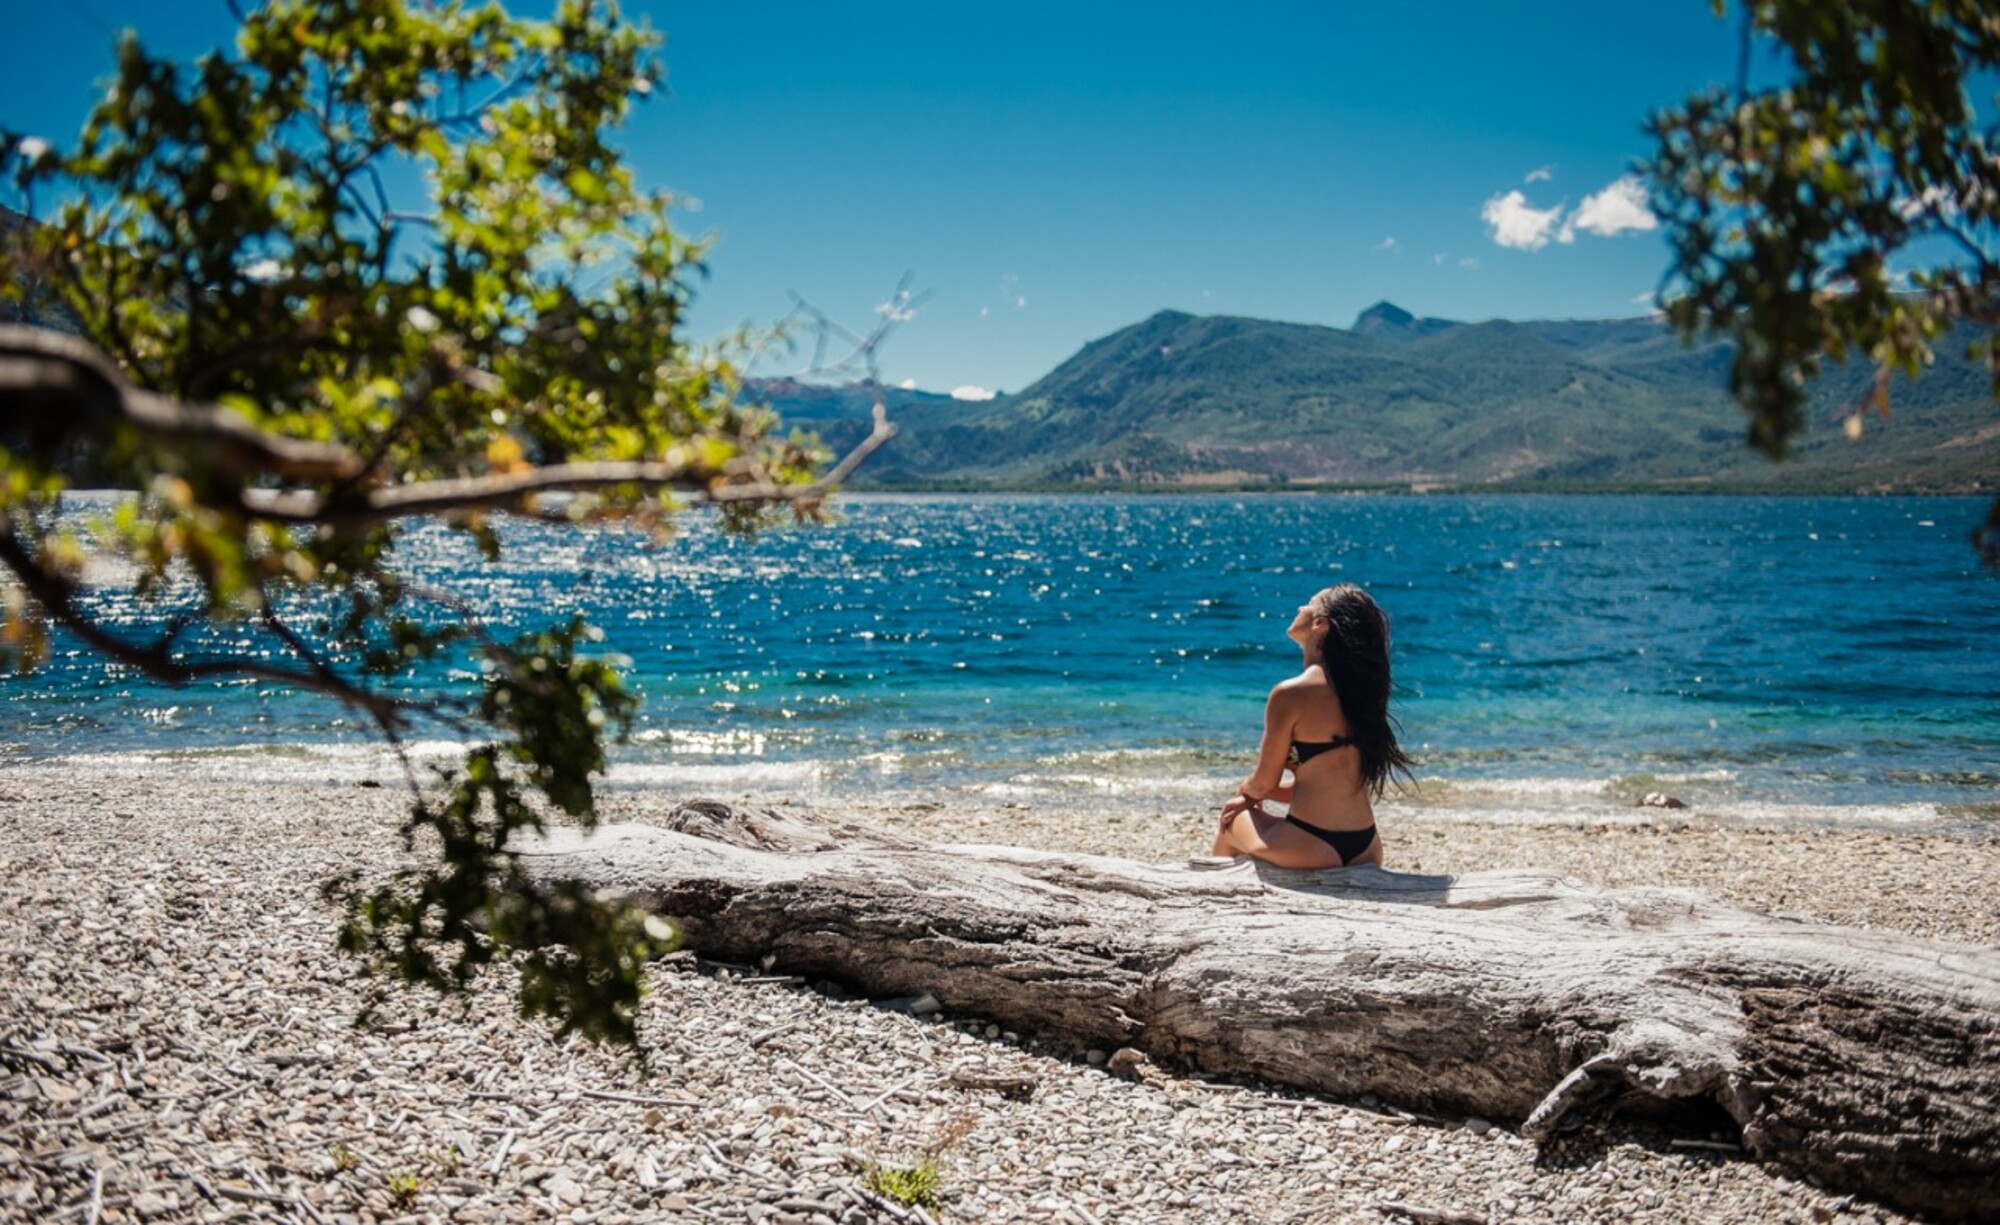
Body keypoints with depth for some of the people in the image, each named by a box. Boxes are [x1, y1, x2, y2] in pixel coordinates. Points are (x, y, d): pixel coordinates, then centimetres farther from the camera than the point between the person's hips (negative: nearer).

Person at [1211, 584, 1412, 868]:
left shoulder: (1290, 694, -14)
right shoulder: (1357, 689, 7)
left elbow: (1265, 782, -3)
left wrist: (1243, 793, 20)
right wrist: (1253, 794, 20)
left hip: (1315, 849, -6)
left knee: (1232, 822, 21)